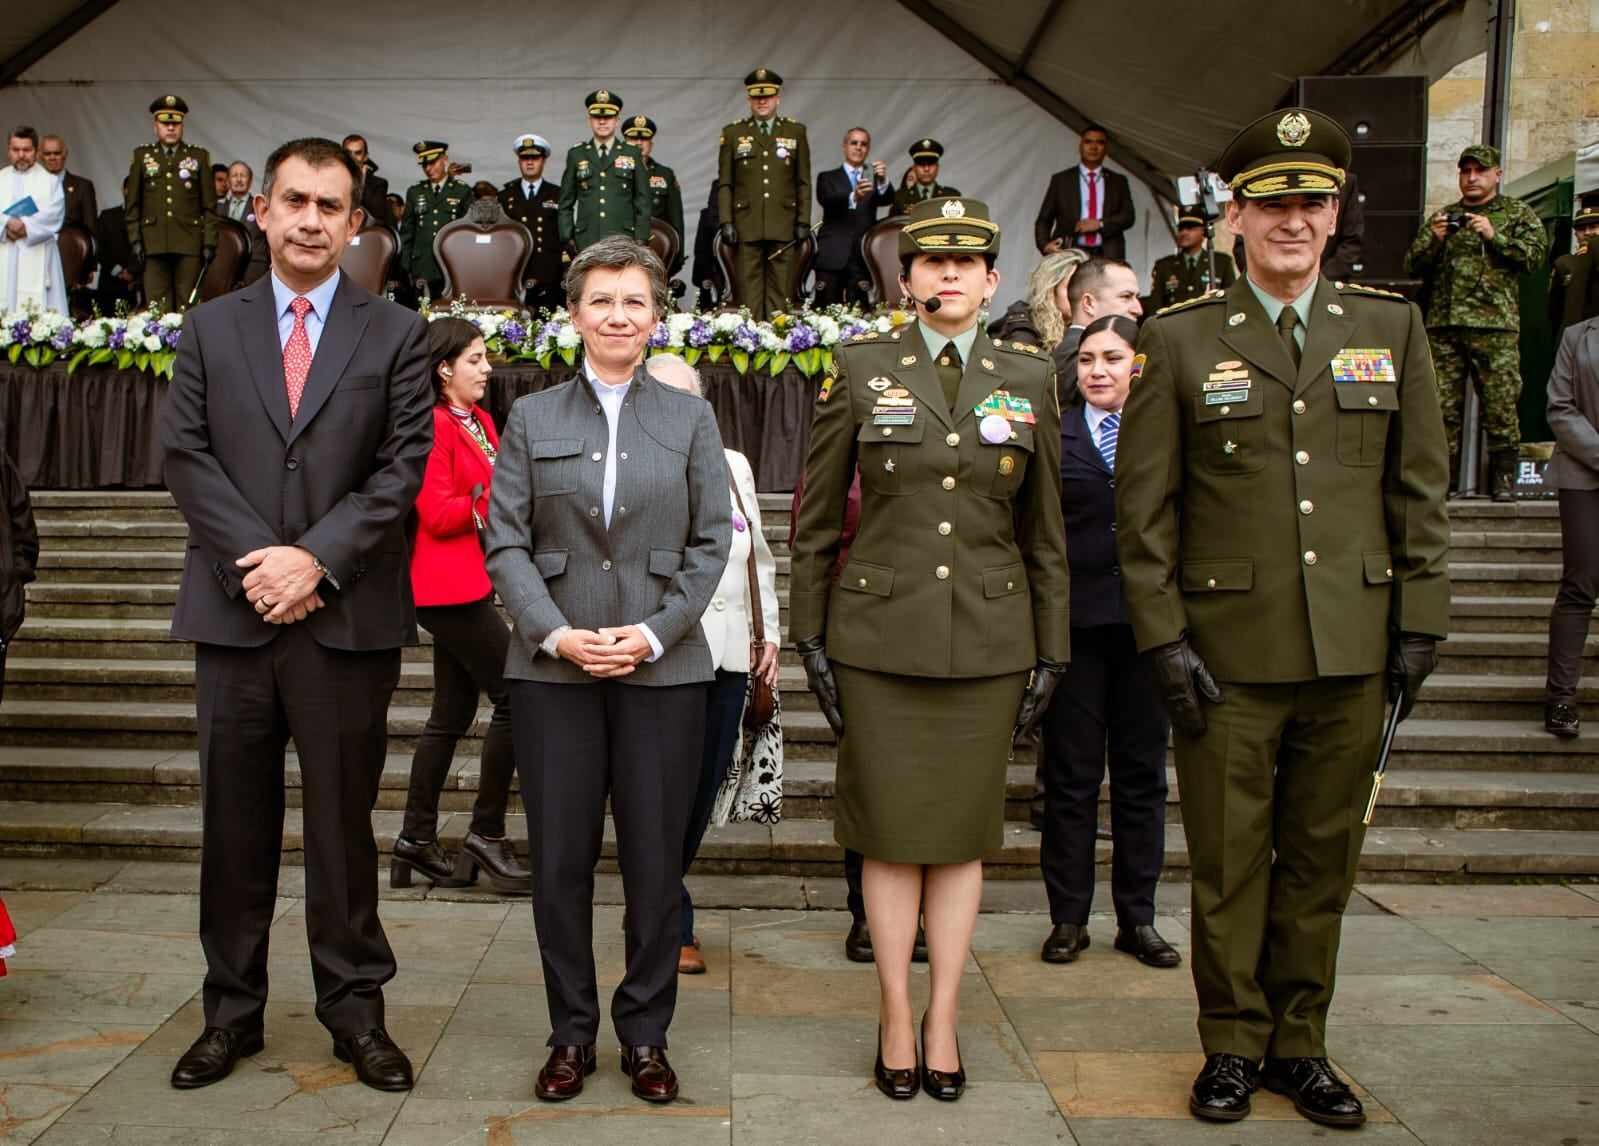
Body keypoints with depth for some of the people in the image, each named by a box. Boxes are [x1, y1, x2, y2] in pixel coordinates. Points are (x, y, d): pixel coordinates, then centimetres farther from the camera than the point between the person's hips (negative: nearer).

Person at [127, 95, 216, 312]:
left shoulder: (199, 156, 9)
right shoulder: (142, 155, 12)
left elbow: (209, 205, 6)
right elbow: (133, 203, 11)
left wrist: (209, 242, -1)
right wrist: (135, 239, 2)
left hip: (189, 243, -1)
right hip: (154, 243, 1)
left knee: (187, 306, -2)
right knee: (156, 306, -2)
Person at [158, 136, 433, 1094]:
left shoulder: (396, 334, 5)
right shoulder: (210, 329, 11)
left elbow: (404, 466, -3)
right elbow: (186, 456, 2)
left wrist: (316, 558, -13)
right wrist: (260, 561, -10)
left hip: (349, 617, -2)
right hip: (234, 612, 2)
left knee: (344, 820, 6)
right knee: (236, 823, 10)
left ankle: (355, 1007, 19)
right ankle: (232, 1011, 23)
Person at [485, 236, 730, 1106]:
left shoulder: (691, 417, 8)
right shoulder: (532, 417, 8)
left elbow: (711, 541, 3)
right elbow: (505, 542, 3)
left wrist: (654, 633, -9)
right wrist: (556, 634, -11)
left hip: (663, 669, 0)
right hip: (552, 670, 0)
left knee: (656, 859, 4)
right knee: (560, 859, 5)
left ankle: (645, 1033, 19)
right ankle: (571, 1031, 20)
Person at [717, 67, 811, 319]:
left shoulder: (796, 131, 11)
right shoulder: (732, 133, 10)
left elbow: (804, 182, 9)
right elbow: (724, 183, 7)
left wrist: (803, 222, 2)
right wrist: (726, 222, -2)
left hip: (784, 226, 0)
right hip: (746, 225, 0)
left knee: (781, 291, 0)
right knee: (748, 291, -2)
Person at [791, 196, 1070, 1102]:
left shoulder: (1029, 377, 6)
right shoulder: (859, 368, 2)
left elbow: (1045, 530, 9)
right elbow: (817, 518, 4)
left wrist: (1050, 653, 6)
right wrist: (809, 637, 0)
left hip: (987, 639, 2)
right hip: (878, 636, -1)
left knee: (965, 833, 8)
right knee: (891, 831, 5)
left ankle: (944, 1020, 22)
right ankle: (896, 1018, 20)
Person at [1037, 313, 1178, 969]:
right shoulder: (1051, 436, 2)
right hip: (1075, 622, -1)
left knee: (1142, 773, 9)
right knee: (1071, 775, 6)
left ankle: (1137, 918, 21)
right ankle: (1068, 917, 17)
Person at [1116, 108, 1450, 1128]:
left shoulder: (1392, 327, 7)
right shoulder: (1179, 339, 0)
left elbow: (1420, 493, 9)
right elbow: (1143, 509, -1)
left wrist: (1420, 624, 4)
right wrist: (1164, 638, -6)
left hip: (1353, 653, 2)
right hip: (1228, 651, -2)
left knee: (1323, 860, 12)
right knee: (1229, 862, 7)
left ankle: (1300, 1044, 28)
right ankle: (1234, 1044, 25)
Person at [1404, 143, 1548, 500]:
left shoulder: (1518, 213, 14)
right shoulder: (1442, 217, 22)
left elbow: (1536, 254, 0)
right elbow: (1412, 266, 15)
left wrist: (1495, 236, -11)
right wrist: (1433, 239, -4)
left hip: (1496, 326, -3)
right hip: (1443, 324, 3)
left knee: (1501, 403, -7)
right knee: (1443, 403, -2)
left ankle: (1503, 475, 2)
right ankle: (1444, 474, 6)